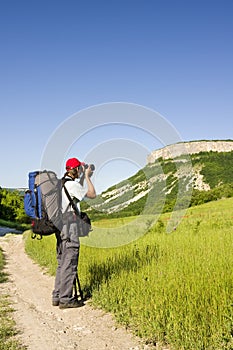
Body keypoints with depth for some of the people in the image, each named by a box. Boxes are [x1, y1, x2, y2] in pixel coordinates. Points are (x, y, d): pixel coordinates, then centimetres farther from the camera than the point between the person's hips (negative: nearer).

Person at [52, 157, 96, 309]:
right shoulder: (72, 184, -14)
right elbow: (92, 194, -6)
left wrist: (83, 177, 24)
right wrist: (87, 176, 2)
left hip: (60, 227, 9)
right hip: (69, 228, -9)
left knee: (62, 263, 14)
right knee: (69, 264, -4)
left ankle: (57, 296, 19)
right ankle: (66, 299, 0)